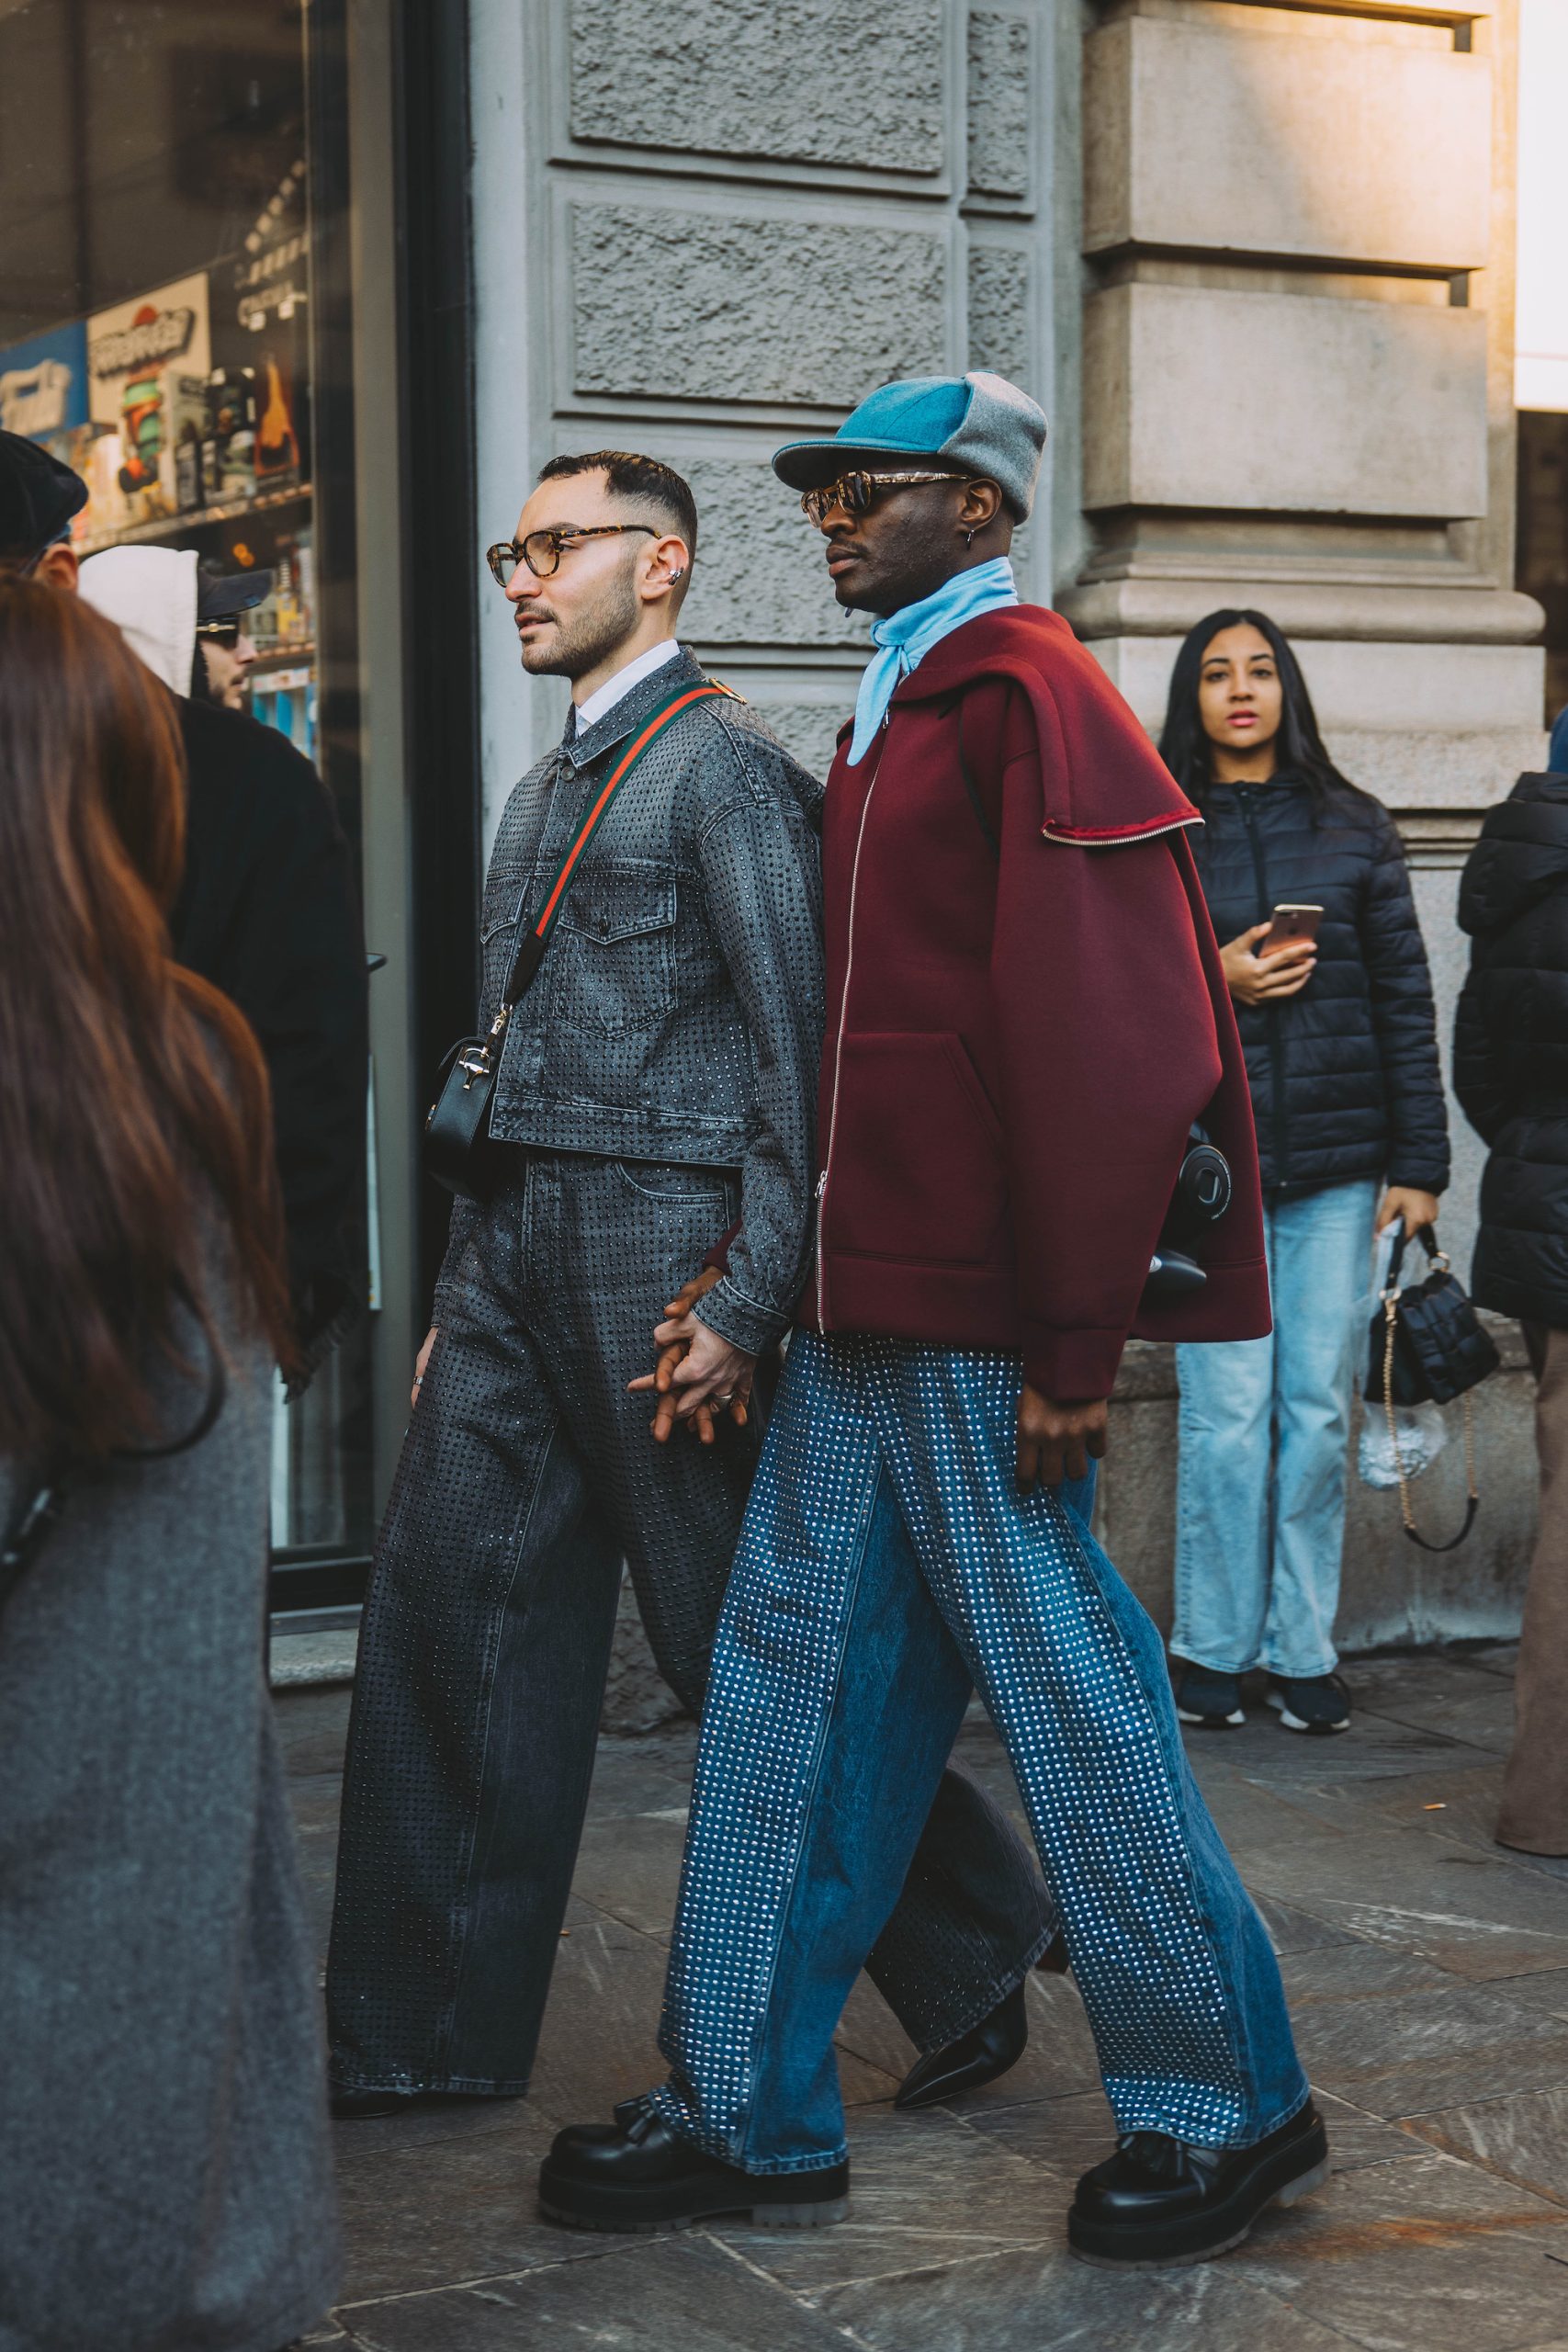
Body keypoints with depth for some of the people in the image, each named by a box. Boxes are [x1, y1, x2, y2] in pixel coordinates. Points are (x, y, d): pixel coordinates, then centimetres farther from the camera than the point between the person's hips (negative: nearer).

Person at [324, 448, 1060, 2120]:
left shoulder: (723, 763, -7)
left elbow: (800, 1046, -13)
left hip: (659, 1244, -8)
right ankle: (422, 2033, 14)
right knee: (440, 1620, 5)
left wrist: (748, 1307, -18)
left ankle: (972, 1946, 18)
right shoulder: (543, 792, 20)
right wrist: (461, 1300, 18)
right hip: (518, 1249, 8)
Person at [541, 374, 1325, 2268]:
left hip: (978, 1331, -9)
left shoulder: (1027, 696, -12)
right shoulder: (897, 713, 18)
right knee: (787, 1684, 11)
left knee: (1068, 1690, 1)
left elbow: (1106, 1041, -19)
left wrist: (1074, 1343, -19)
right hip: (860, 1316, 9)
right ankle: (749, 2115, 21)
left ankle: (1224, 2102, 17)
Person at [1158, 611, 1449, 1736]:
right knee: (1228, 1413, -3)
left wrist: (1418, 1161, 2)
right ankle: (1214, 1646, 10)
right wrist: (1206, 983, -11)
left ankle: (1305, 1650, 12)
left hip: (1336, 1160, 1)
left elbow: (1406, 1000, 7)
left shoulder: (1353, 830, 9)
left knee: (1320, 1411, 2)